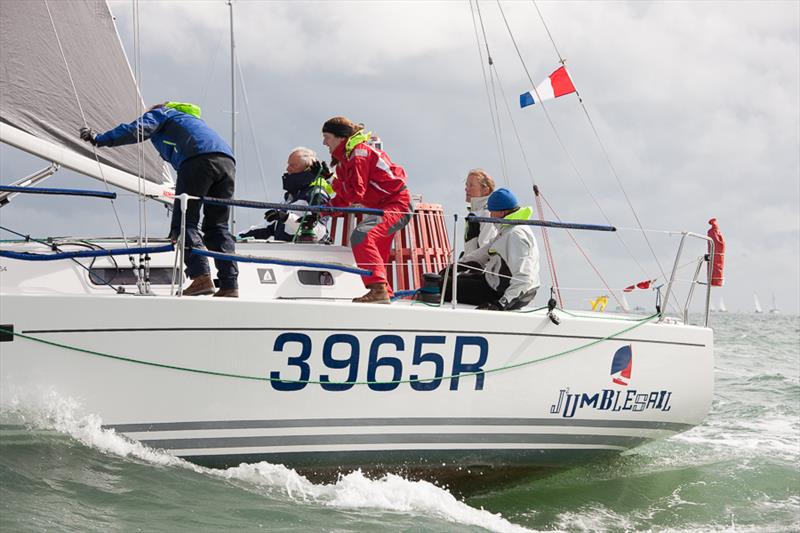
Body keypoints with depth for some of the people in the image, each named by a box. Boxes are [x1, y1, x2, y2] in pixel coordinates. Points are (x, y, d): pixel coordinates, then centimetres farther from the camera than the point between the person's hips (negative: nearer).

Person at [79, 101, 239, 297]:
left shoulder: (159, 114, 24)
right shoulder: (189, 118, 43)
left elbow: (136, 129, 4)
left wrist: (99, 139, 7)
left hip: (200, 159, -7)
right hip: (227, 159, 7)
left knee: (184, 222, -4)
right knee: (218, 225, 9)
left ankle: (201, 277, -20)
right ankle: (230, 286, -1)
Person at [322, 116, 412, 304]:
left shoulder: (358, 153, -17)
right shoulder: (346, 156, 14)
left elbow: (356, 194, -22)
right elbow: (345, 199, 14)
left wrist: (336, 185, -5)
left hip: (396, 206, -11)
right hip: (381, 207, 11)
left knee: (361, 236, -30)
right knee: (375, 256, 22)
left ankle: (378, 289, -34)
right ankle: (383, 294, 38)